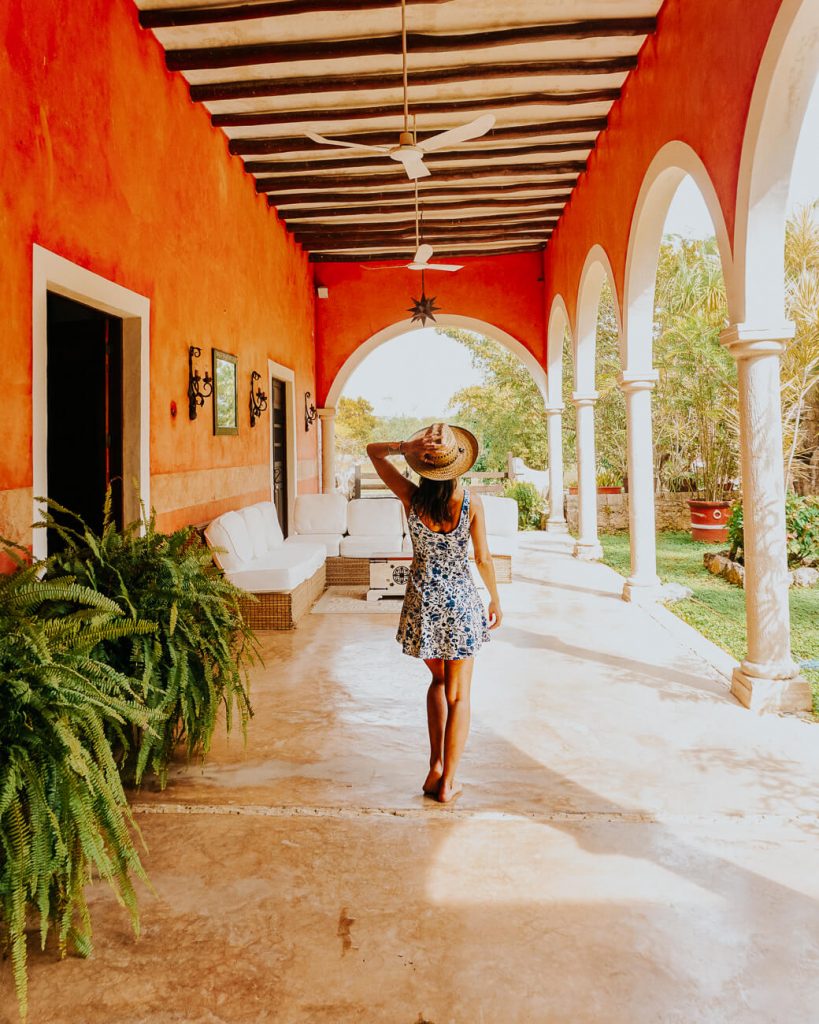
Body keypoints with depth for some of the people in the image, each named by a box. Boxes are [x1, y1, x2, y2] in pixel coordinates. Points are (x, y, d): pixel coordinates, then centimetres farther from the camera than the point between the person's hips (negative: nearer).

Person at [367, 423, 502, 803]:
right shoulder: (471, 502, -14)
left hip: (422, 601, 2)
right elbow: (483, 559, -7)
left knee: (438, 679, 25)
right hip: (461, 601, -2)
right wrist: (496, 600, 7)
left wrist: (406, 446, -17)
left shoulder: (411, 498, -11)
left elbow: (373, 450, 0)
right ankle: (448, 782, 17)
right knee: (458, 694, 12)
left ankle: (435, 766, 20)